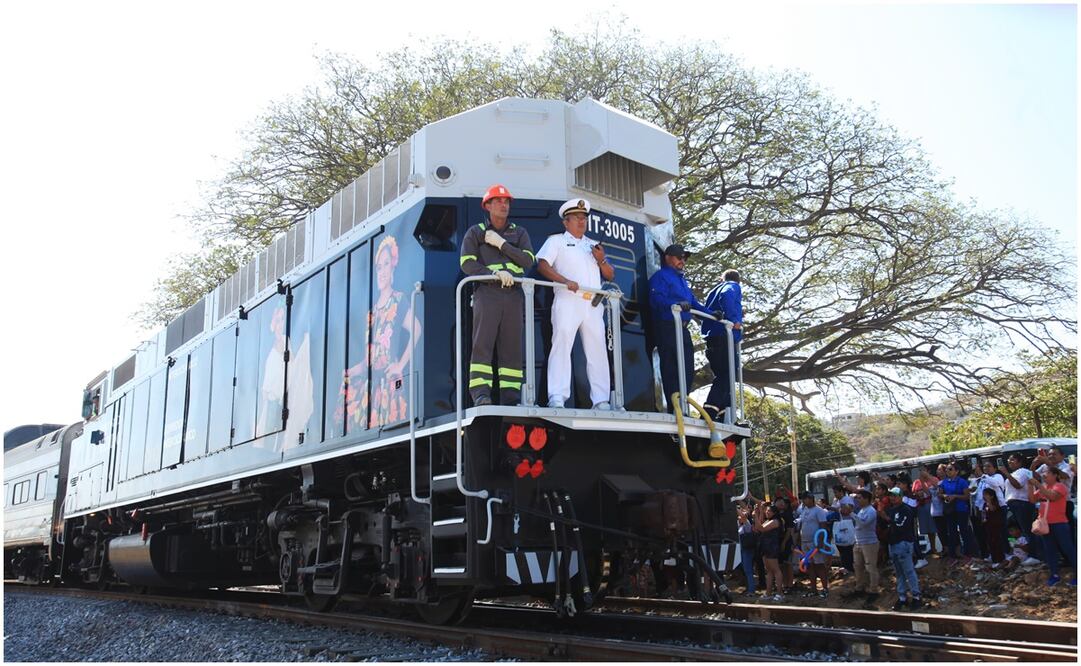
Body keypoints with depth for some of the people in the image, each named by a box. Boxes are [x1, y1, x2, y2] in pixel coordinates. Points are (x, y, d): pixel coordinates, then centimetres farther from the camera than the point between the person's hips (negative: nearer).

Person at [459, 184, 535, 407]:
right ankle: (480, 394, -17)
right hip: (487, 292, -3)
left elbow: (528, 261, 2)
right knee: (483, 343, -13)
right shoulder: (475, 232, 12)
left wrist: (501, 244, -4)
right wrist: (494, 272, -15)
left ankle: (510, 397, -1)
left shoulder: (519, 233, 19)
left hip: (513, 294, 3)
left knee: (511, 346, -1)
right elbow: (467, 263, -1)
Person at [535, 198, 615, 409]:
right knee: (561, 346, -14)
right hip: (567, 301, -5)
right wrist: (565, 281, -18)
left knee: (597, 351, 1)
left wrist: (601, 260, 2)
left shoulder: (594, 245, 27)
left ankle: (601, 400, 2)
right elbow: (542, 265, -4)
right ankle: (557, 398, -18)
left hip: (593, 304, 5)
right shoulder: (556, 241, 12)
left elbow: (610, 276, 23)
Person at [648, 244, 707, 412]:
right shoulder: (661, 276, -2)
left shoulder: (682, 279, 26)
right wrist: (676, 305, -34)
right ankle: (674, 409, -8)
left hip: (682, 330, 9)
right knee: (671, 371, -9)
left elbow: (693, 302, 27)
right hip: (667, 328, -9)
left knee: (687, 371, 7)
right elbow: (657, 299, -19)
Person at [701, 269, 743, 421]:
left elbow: (706, 311, 20)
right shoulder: (734, 287, 6)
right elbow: (726, 297, -17)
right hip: (726, 337, -8)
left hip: (712, 339, 8)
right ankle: (710, 411, -27)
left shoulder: (714, 290, 28)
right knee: (726, 375, -14)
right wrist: (734, 320, -21)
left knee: (722, 375, 12)